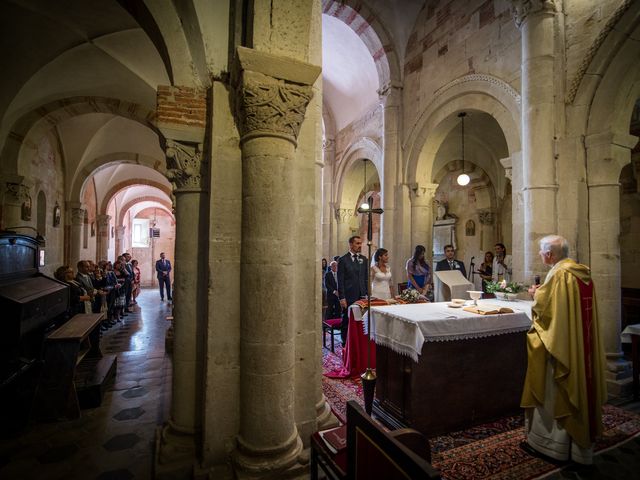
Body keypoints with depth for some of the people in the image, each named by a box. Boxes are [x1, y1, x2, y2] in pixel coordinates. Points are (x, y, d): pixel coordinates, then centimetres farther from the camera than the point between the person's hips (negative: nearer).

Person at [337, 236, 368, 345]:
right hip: (349, 297, -4)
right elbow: (340, 281, -7)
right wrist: (342, 298, -11)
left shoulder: (363, 259, 11)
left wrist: (367, 294, 9)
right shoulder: (343, 260, -5)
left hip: (362, 296, 4)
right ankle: (345, 344, 20)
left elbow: (366, 278, 15)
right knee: (347, 321, 6)